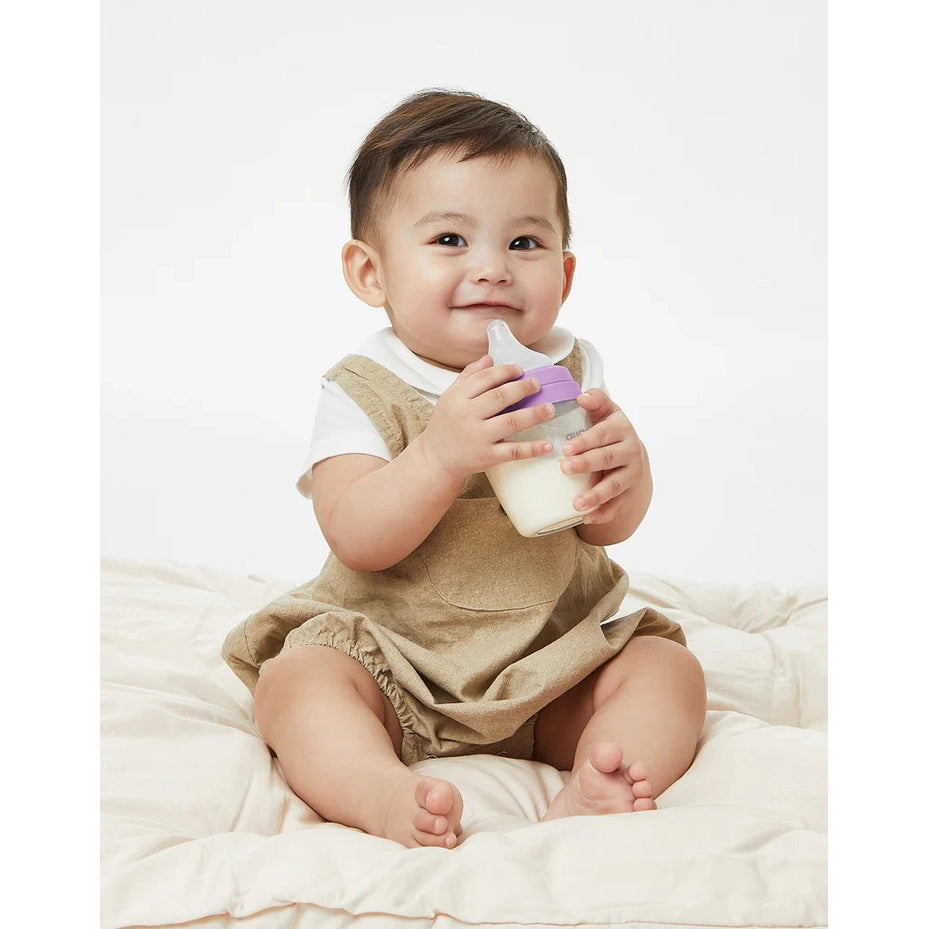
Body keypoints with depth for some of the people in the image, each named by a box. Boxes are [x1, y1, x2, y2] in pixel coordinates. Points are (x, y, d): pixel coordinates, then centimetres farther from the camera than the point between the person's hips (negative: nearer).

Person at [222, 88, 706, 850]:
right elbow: (356, 539, -20)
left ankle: (588, 795, -35)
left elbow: (610, 527, -3)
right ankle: (385, 796, -46)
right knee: (295, 679, -26)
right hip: (391, 659, -2)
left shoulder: (571, 371, 1)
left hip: (554, 658, 3)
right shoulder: (362, 392, -8)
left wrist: (625, 464, -28)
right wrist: (441, 453, -36)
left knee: (668, 668, -15)